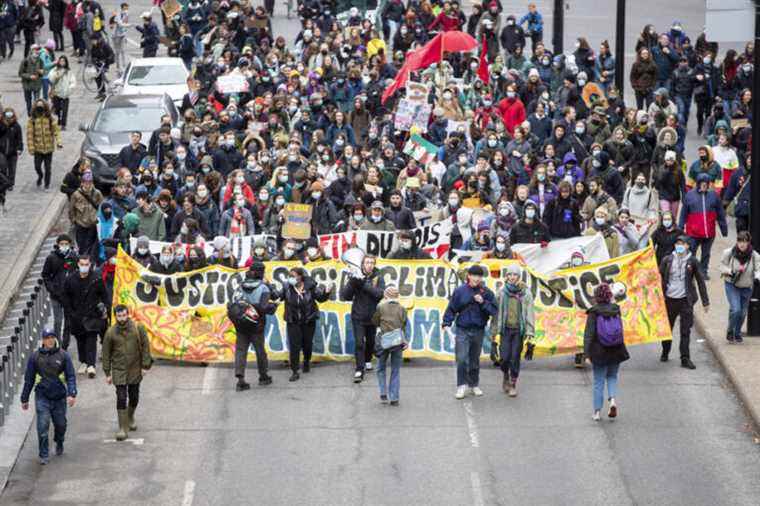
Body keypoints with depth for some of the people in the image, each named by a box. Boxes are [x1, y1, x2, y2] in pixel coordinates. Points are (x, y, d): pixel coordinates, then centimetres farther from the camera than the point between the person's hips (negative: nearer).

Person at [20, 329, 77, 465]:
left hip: (59, 397, 1)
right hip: (42, 396, -1)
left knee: (60, 424, 13)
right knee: (43, 427, -9)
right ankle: (44, 455, -1)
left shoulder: (63, 356, -1)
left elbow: (71, 376, -2)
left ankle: (59, 444, 42)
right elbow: (29, 379, 7)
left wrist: (72, 394, -16)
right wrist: (24, 399, 9)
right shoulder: (35, 357, 0)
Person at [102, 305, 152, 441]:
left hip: (135, 369, 1)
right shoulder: (110, 332, -6)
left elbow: (145, 346, -1)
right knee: (121, 398, -8)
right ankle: (123, 428, -4)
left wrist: (145, 365, -5)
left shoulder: (138, 328, -6)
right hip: (119, 370, -1)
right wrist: (107, 373, 0)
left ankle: (130, 418, 40)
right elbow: (106, 354, 1)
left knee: (134, 397, 14)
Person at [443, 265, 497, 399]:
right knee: (461, 359, -10)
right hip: (462, 330, -2)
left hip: (478, 330, 2)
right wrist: (446, 323, -10)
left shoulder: (486, 292, 2)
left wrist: (483, 302, -16)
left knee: (475, 360, 12)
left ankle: (474, 385, 23)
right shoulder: (460, 291, -2)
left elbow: (494, 310, -1)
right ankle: (461, 386, -5)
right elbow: (451, 309, 0)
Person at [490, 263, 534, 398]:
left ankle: (513, 384, 12)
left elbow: (529, 313, -2)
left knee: (515, 357, 0)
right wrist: (494, 331, 7)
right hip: (505, 328, 1)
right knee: (504, 357, -4)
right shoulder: (502, 292, 3)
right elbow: (497, 312, 8)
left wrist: (529, 332, -8)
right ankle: (506, 376, 25)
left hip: (519, 330, -1)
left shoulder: (525, 293, -1)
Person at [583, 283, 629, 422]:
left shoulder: (593, 313, -11)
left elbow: (588, 335, -12)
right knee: (612, 377, 21)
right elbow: (621, 331, 10)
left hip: (599, 352, -3)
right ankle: (613, 399, -3)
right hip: (616, 352, 3)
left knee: (598, 382, 7)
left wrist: (587, 354, -11)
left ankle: (597, 411, 8)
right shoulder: (616, 310, -1)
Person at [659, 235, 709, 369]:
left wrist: (705, 302, 2)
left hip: (686, 299, -2)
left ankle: (685, 359, 0)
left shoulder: (692, 261, -1)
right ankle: (665, 352, 33)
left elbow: (700, 281, 3)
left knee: (685, 331, -3)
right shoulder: (667, 260, 0)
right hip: (669, 299, 2)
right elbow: (659, 278, 6)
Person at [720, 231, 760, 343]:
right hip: (732, 285, -3)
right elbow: (722, 266, -3)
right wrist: (731, 272, -22)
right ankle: (730, 331, 7)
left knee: (743, 312, 13)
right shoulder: (729, 253, -15)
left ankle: (737, 333, 36)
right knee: (735, 309, -17)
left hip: (746, 287, 3)